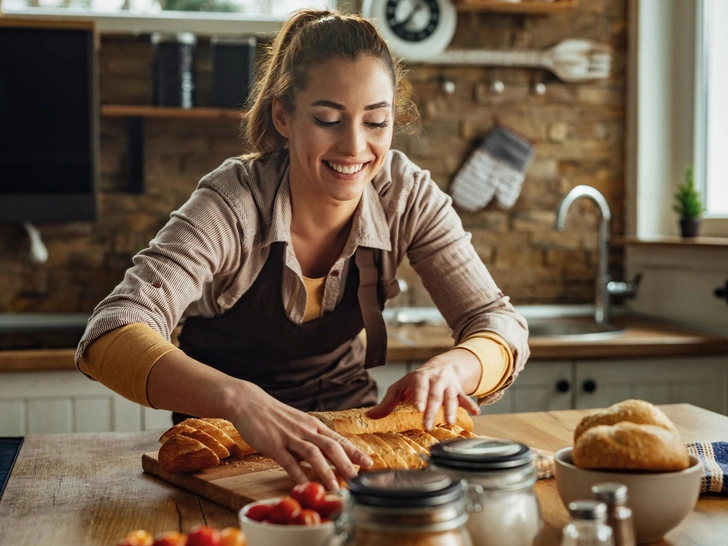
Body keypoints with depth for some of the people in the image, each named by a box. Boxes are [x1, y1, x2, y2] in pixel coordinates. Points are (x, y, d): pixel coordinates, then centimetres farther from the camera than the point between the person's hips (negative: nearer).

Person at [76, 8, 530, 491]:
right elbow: (109, 337, -34)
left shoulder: (406, 194, -12)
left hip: (347, 424, 3)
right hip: (228, 439, -2)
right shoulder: (233, 206, -23)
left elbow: (499, 322, -11)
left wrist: (451, 368, -35)